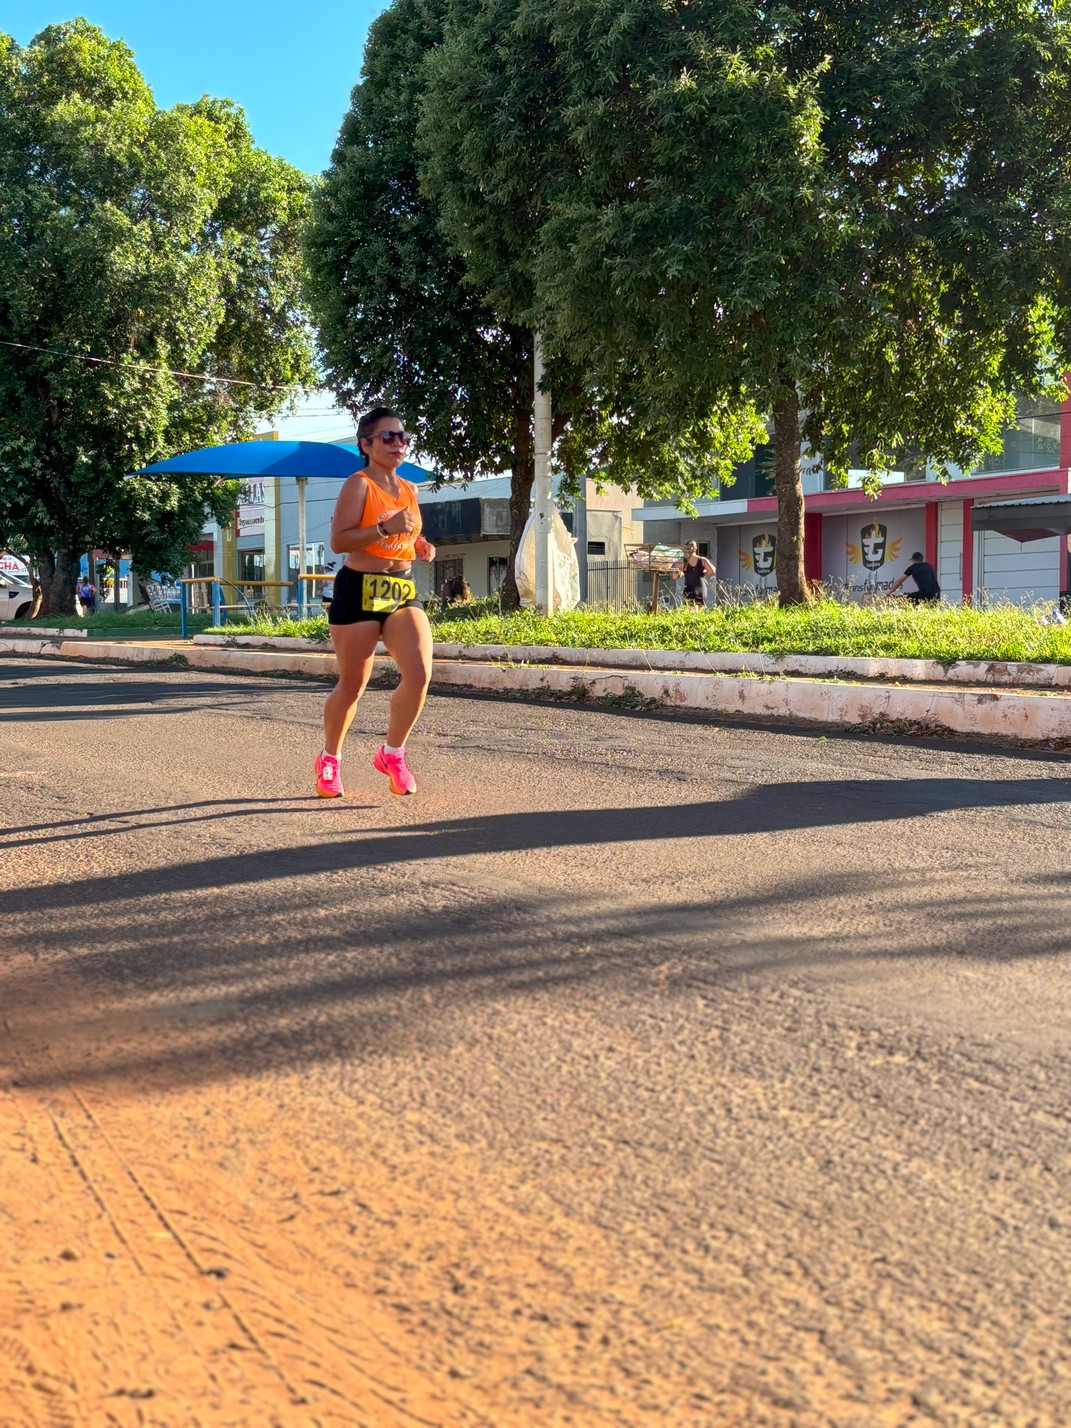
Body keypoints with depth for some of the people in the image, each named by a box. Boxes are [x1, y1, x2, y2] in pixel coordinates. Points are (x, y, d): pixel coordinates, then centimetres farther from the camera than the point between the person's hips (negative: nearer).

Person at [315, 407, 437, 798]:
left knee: (420, 673, -14)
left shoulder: (408, 490, 14)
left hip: (403, 592, 6)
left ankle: (392, 753, 7)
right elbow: (339, 541, -18)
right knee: (352, 685, 3)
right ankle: (329, 759, 26)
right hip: (359, 591, -6)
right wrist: (386, 528, -27)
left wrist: (421, 547, 7)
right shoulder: (358, 484, -8)